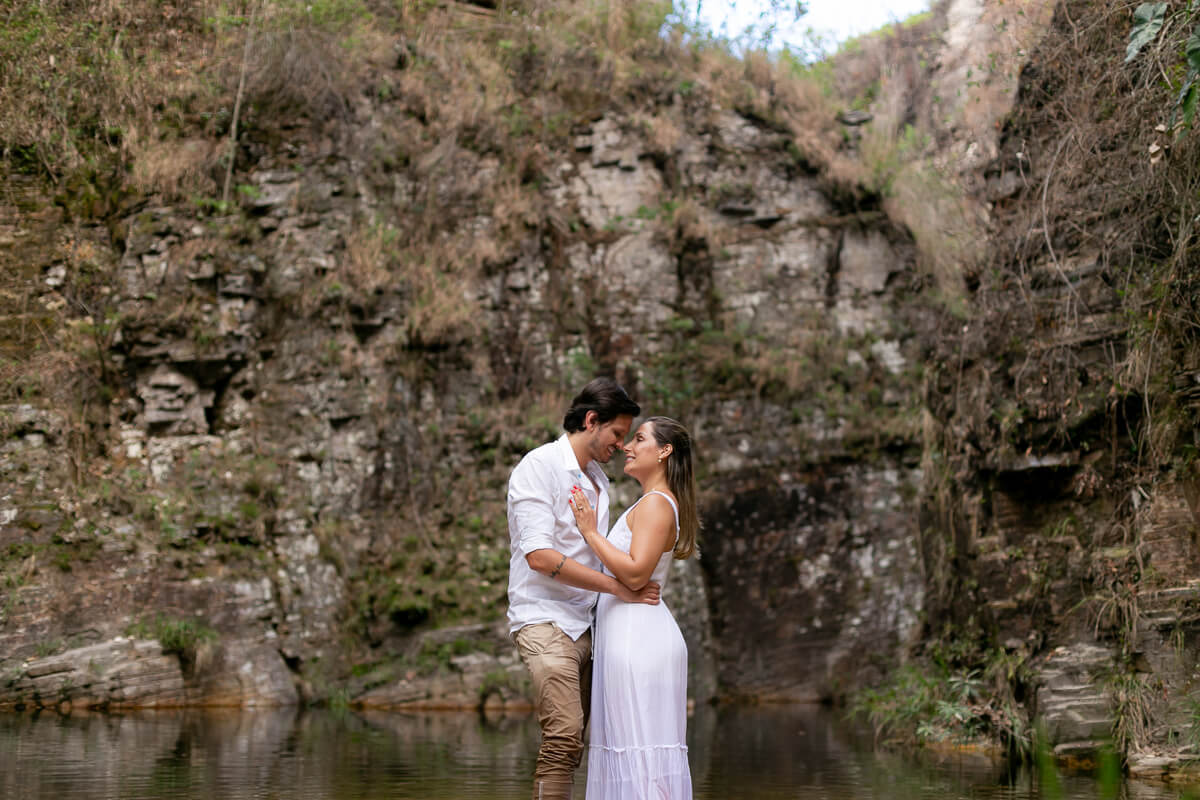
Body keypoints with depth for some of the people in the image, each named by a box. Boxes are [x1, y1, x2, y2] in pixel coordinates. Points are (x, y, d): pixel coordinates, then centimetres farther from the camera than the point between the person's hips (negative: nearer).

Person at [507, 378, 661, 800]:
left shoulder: (598, 479, 18)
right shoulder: (540, 466, -7)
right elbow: (539, 556, -18)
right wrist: (618, 587, -17)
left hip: (584, 623, 8)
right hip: (545, 619, -8)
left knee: (567, 743, 4)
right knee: (565, 736, -19)